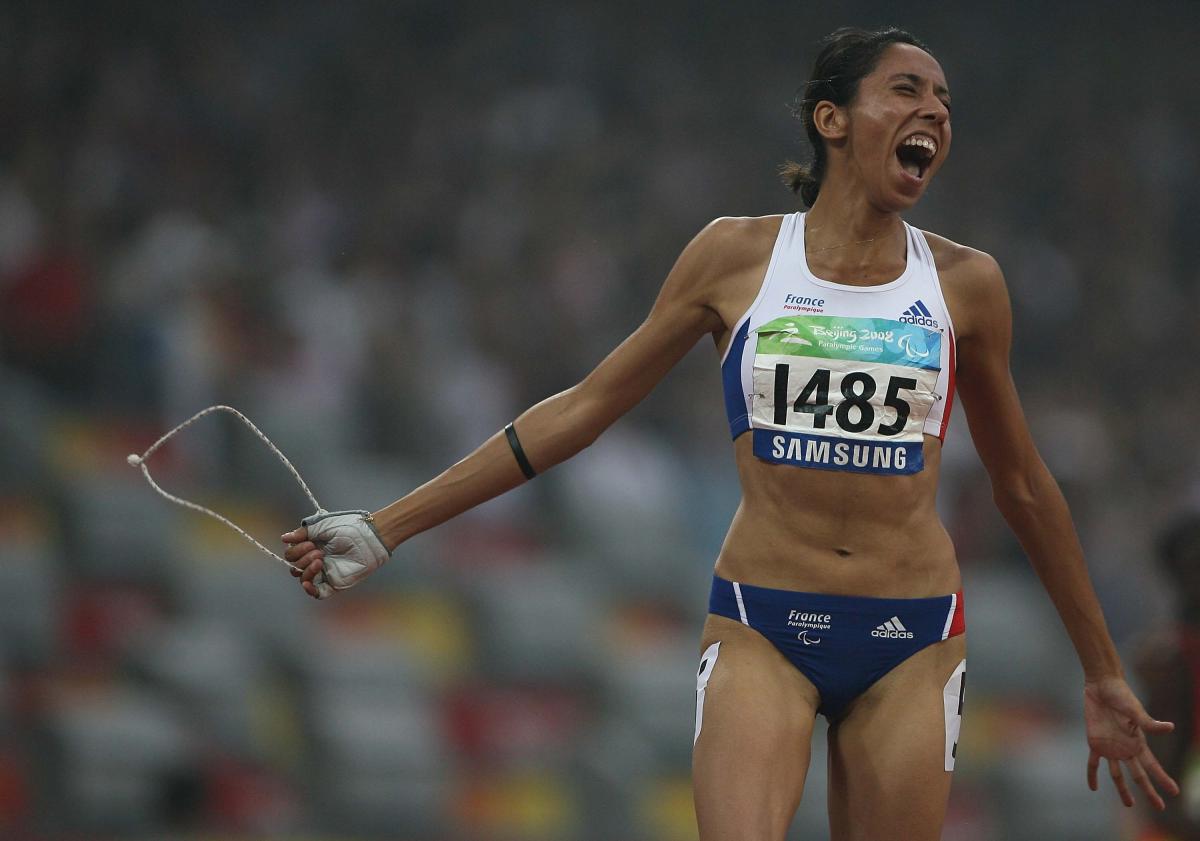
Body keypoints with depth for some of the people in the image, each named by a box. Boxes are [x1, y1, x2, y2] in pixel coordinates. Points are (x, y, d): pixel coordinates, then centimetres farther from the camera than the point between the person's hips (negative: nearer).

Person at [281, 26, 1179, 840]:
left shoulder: (963, 283, 5)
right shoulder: (737, 257, 2)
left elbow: (1024, 487, 16)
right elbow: (582, 411, 8)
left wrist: (1104, 675, 21)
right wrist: (388, 529, 6)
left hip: (912, 641, 1)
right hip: (762, 629, -1)